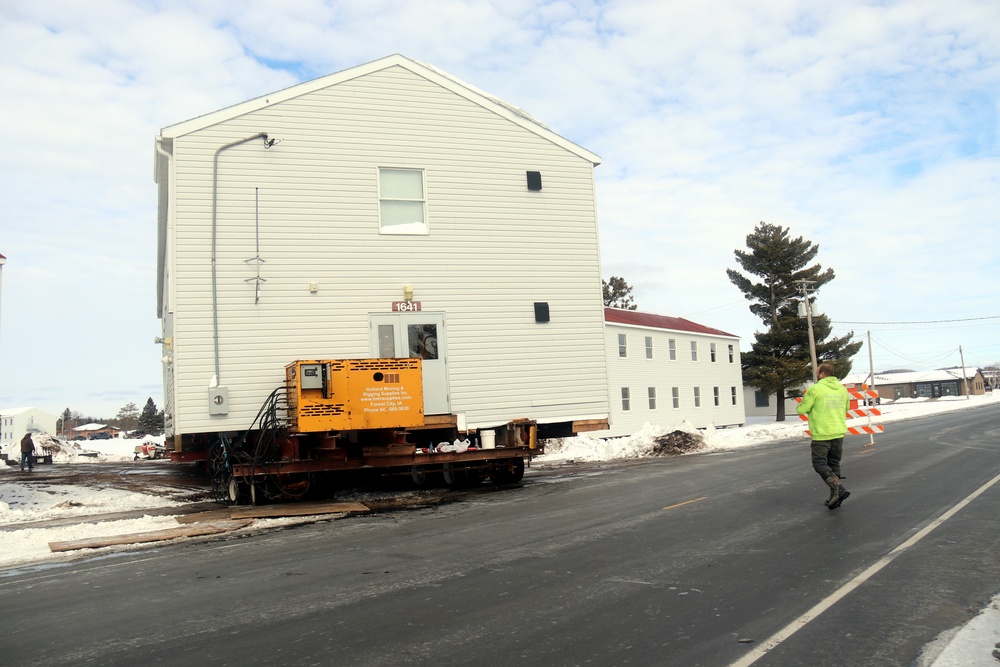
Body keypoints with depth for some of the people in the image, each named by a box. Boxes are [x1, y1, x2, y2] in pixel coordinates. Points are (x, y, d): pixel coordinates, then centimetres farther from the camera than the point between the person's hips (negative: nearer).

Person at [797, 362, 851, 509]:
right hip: (839, 432, 7)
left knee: (819, 464, 0)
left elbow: (801, 409, -10)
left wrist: (803, 403, 12)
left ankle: (838, 488, -18)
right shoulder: (842, 389, 9)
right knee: (834, 464, 15)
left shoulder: (815, 389, -13)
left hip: (822, 434, -6)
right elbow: (846, 407, 24)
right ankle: (835, 496, 17)